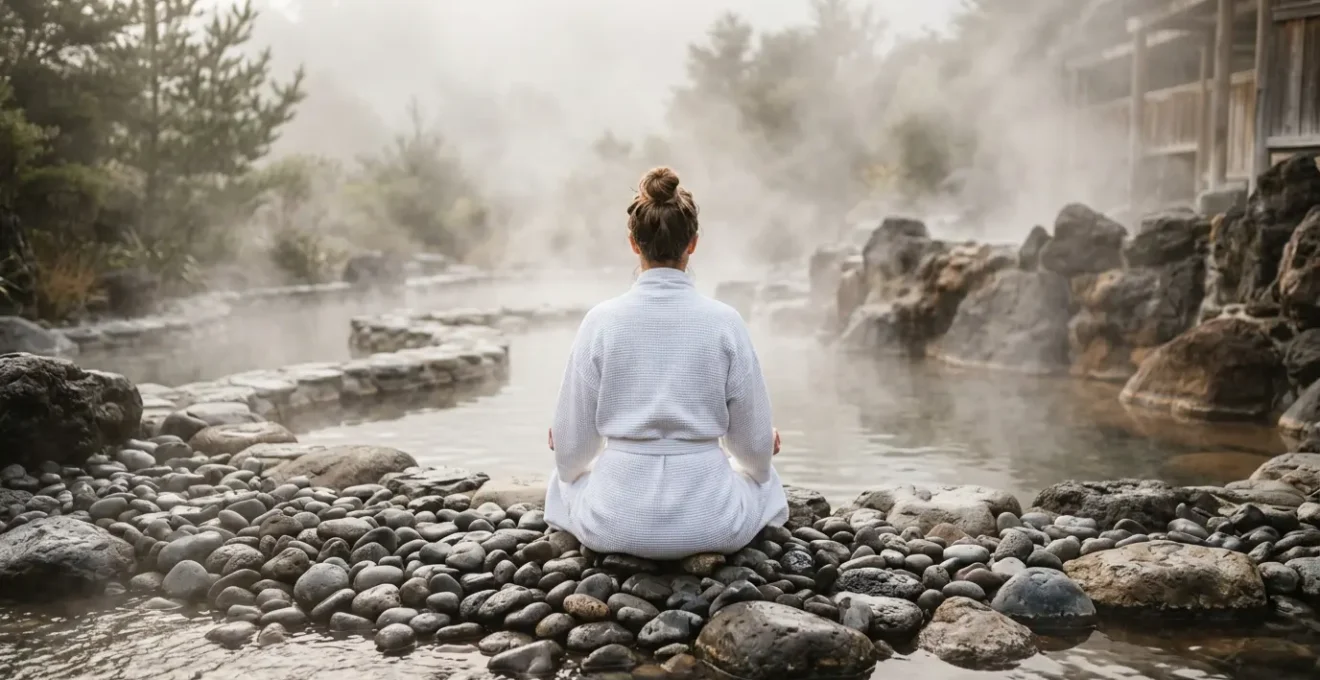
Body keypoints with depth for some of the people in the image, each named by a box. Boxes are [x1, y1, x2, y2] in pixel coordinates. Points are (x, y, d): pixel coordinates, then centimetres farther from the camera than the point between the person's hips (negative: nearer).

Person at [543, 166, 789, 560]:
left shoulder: (602, 321, -7)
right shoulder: (724, 322, -7)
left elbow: (573, 446, -1)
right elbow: (754, 443, 0)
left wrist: (564, 443, 23)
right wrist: (766, 443, 24)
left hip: (619, 519, 0)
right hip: (708, 518, 0)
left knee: (568, 478, 36)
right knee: (763, 475, 35)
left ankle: (620, 546, 24)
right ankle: (708, 549, 22)